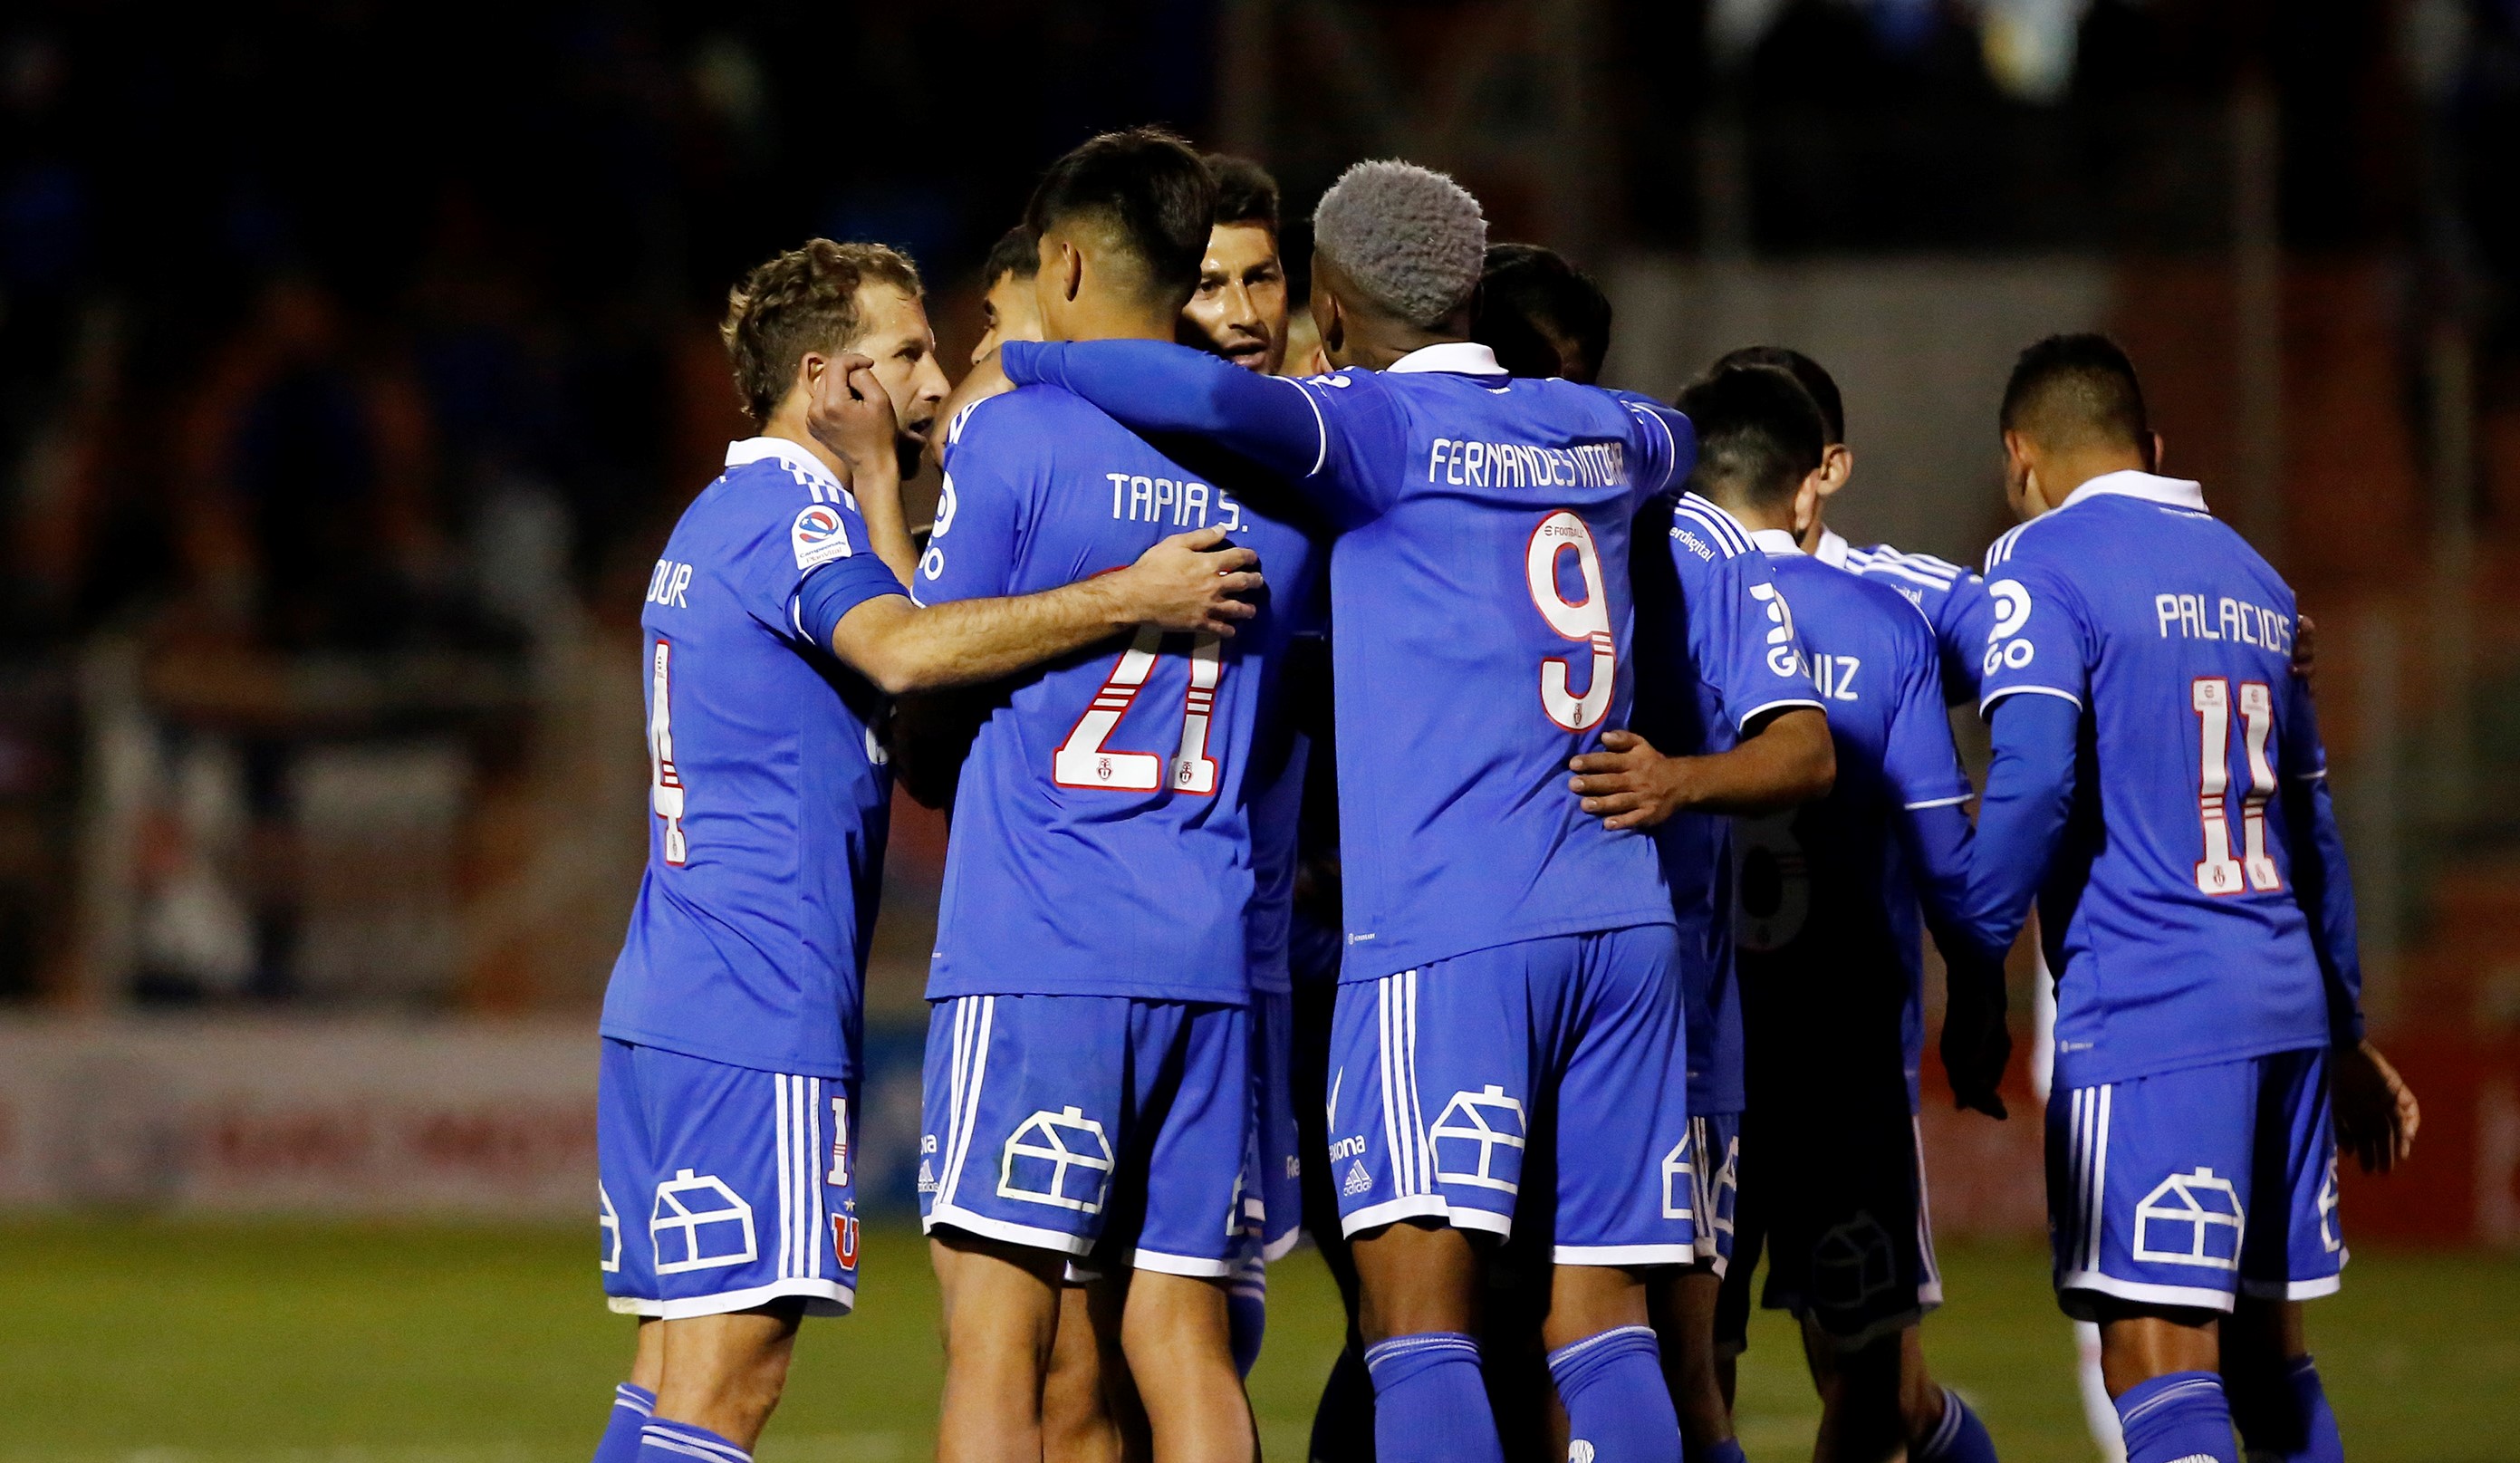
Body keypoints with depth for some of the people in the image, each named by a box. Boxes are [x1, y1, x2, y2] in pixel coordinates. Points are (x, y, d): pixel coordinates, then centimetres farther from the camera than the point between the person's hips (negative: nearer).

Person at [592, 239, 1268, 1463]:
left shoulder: (720, 520, 22)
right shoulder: (789, 511, -9)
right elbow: (900, 652, -29)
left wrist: (878, 487, 14)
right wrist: (1131, 600, -30)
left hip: (668, 998, 10)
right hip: (759, 1008, -10)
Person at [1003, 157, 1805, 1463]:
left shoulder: (1379, 425, -2)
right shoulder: (1595, 431, 18)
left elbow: (1219, 399, -22)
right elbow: (1674, 440, 43)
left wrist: (1020, 364, -7)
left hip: (1446, 927, -7)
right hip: (1624, 926, 7)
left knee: (1418, 1304, -12)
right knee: (1599, 1320, 6)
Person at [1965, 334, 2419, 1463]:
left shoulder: (2042, 566, -3)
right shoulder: (2250, 576, 20)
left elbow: (2032, 779, -18)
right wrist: (2345, 1032, 32)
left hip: (2145, 1012, -7)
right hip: (2286, 1001, 7)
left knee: (2158, 1356, -12)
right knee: (2265, 1350, 15)